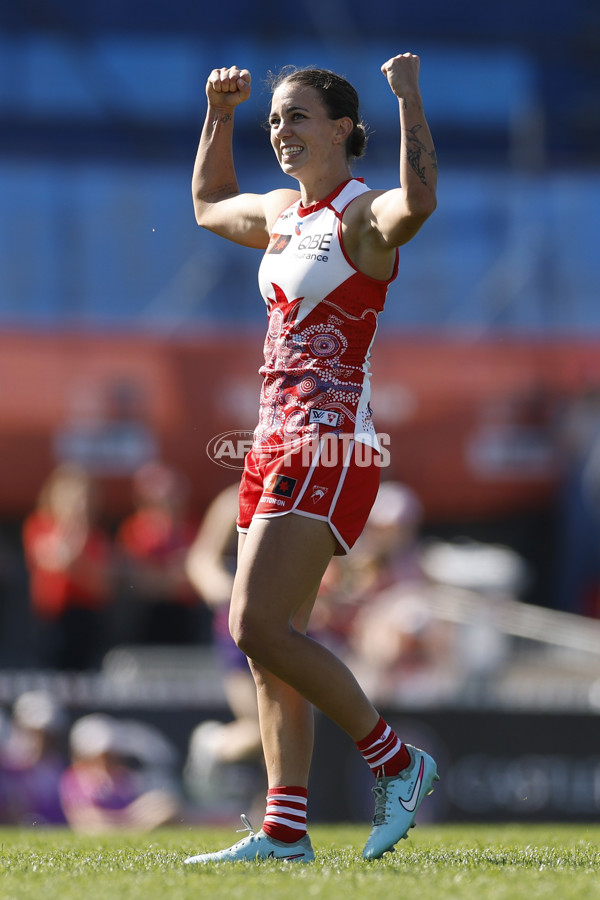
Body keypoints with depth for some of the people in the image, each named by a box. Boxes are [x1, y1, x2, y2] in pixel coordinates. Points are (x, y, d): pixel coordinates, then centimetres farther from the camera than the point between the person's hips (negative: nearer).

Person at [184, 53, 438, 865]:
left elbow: (418, 202, -34)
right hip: (277, 446, 9)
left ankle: (396, 762, -4)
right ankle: (284, 829, 6)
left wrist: (408, 93, -30)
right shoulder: (283, 213, 15)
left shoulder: (365, 216, -10)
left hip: (330, 450, -9)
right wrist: (218, 115, 28)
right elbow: (210, 205, 37)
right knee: (271, 645, 5)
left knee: (258, 627, -16)